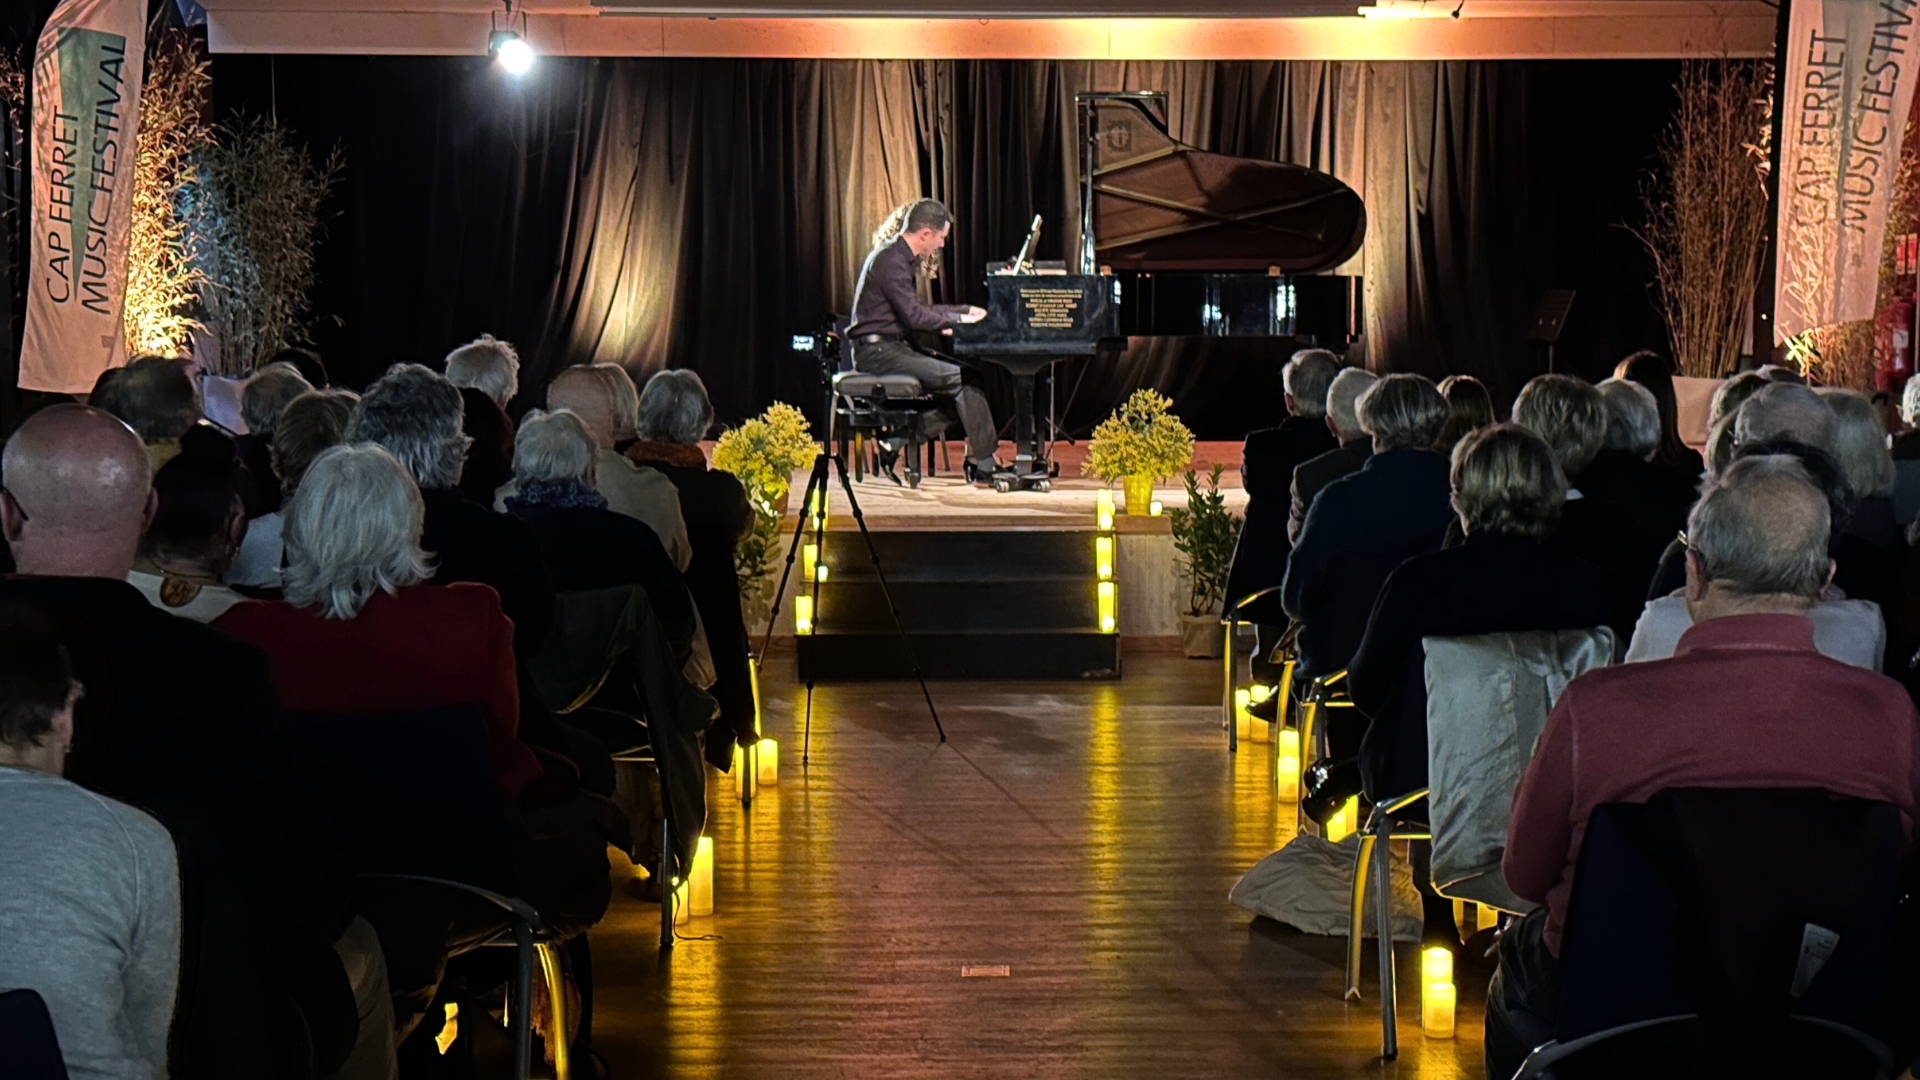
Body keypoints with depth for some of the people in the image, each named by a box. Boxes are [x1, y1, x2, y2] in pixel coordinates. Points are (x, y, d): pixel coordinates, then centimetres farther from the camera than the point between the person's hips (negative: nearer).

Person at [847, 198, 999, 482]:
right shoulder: (890, 260, -15)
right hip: (878, 350, -10)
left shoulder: (900, 257, 18)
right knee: (963, 379, -17)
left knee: (961, 373, -3)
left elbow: (918, 309, 25)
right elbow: (914, 316, -21)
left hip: (892, 347, 10)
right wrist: (958, 319, -10)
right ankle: (984, 466, -12)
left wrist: (967, 310, 21)